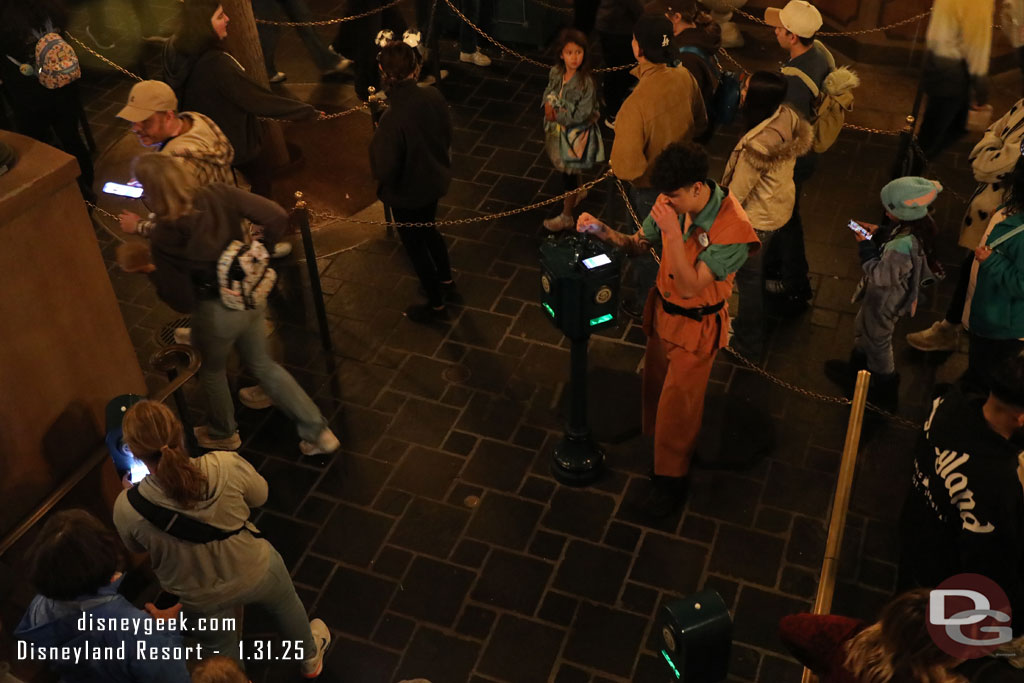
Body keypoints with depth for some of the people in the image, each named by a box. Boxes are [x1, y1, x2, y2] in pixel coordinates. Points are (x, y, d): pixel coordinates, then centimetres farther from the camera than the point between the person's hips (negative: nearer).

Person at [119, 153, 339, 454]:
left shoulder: (163, 238, -26)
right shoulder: (218, 195, -17)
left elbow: (182, 301, -19)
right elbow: (277, 217, -16)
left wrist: (151, 272, -2)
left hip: (217, 314, -5)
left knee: (212, 370, 28)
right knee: (262, 363, 29)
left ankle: (223, 433, 55)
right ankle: (318, 431, 32)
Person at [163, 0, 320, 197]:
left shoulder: (173, 48, -14)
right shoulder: (216, 64, -39)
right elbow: (260, 100, -34)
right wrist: (308, 112, -25)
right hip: (234, 141, -7)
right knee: (261, 176, 21)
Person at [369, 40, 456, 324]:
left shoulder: (392, 120, -36)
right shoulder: (433, 95, -17)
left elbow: (384, 172, -28)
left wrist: (375, 144, -11)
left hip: (408, 194, -6)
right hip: (435, 180, 7)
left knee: (414, 244, 17)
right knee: (428, 229, 32)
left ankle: (436, 305, 35)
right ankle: (445, 279, 54)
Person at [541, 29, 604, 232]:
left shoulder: (586, 82, -26)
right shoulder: (556, 72, -8)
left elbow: (582, 114, -23)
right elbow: (548, 92, 7)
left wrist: (557, 116, -21)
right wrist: (548, 104, -15)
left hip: (576, 133, -7)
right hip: (558, 130, 7)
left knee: (569, 172, 6)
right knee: (560, 163, 25)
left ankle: (566, 216, 24)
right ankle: (579, 192, 56)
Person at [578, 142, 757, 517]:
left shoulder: (733, 228, -32)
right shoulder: (674, 203, -14)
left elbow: (689, 287, -31)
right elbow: (639, 244, -1)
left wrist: (673, 234, -40)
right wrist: (604, 231, -20)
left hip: (696, 324, -6)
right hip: (663, 309, 6)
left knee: (677, 403, 9)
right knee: (656, 383, 23)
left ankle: (671, 479, 32)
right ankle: (656, 439, 51)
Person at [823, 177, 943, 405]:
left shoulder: (902, 247, -44)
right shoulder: (919, 225, -18)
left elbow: (881, 277, -30)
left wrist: (865, 246, -24)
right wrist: (878, 234, -9)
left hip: (884, 301, -8)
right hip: (893, 295, 8)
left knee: (877, 340, 21)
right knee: (862, 329, 32)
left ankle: (884, 387, 48)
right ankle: (856, 369, 58)